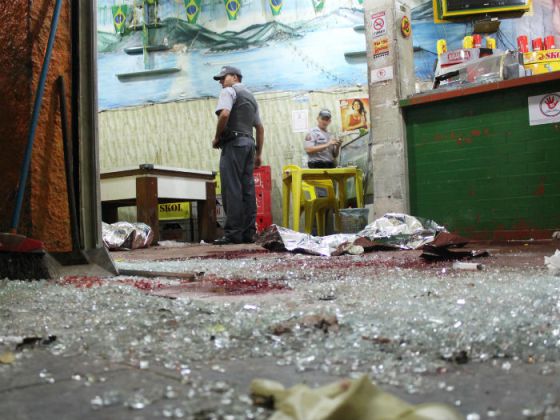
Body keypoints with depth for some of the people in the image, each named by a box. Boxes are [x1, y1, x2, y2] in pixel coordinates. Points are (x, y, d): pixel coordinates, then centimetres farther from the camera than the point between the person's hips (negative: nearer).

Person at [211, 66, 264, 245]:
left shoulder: (229, 91, 1)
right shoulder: (251, 96, 26)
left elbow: (224, 114, -18)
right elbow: (260, 127, 25)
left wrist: (217, 138, -7)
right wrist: (258, 154, 24)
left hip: (234, 142, -8)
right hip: (249, 142, 8)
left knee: (232, 189, -10)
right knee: (248, 189, 4)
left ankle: (233, 233, -14)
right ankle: (248, 233, 3)